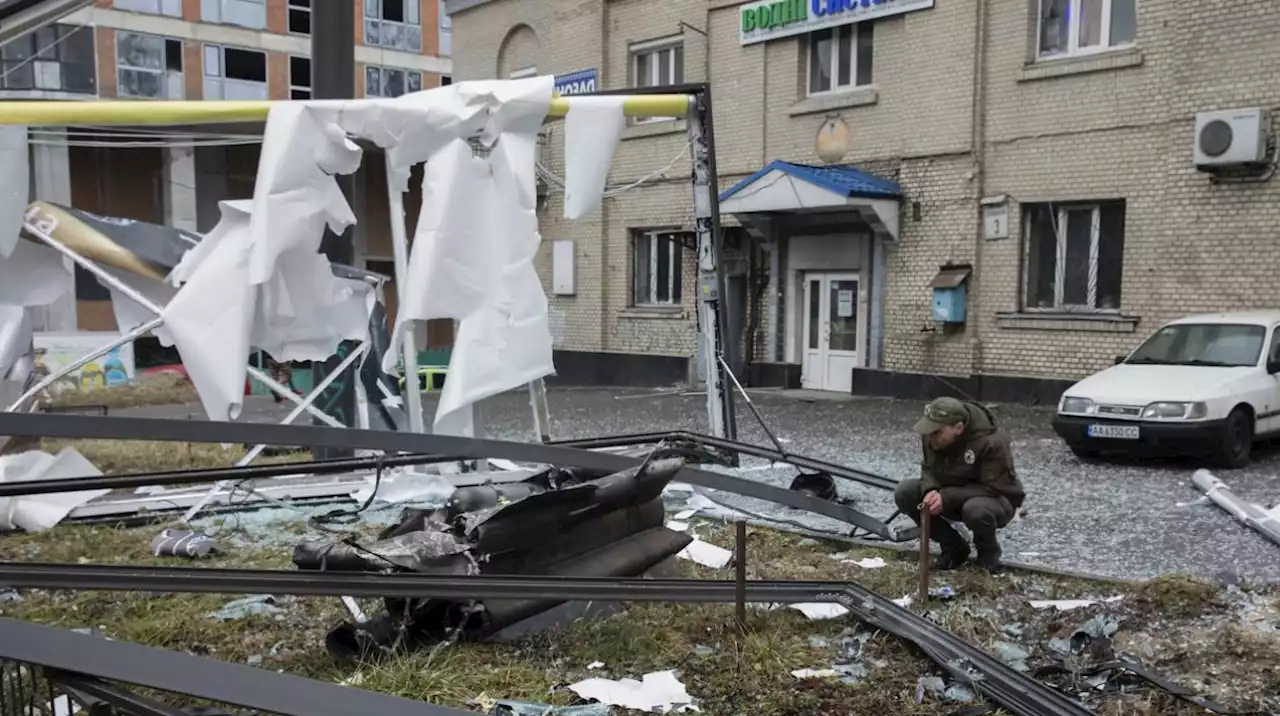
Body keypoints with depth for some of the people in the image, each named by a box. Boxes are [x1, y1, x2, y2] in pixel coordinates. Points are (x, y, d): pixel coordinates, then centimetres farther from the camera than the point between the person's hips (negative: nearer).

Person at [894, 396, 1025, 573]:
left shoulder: (991, 442, -31)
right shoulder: (931, 435, -14)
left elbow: (994, 488, -29)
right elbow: (928, 468, 0)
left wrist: (947, 497, -35)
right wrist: (931, 490, -24)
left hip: (996, 500, -6)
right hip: (949, 496, 6)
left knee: (976, 509, -41)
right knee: (904, 493, -16)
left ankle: (989, 552, -4)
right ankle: (954, 547, 1)